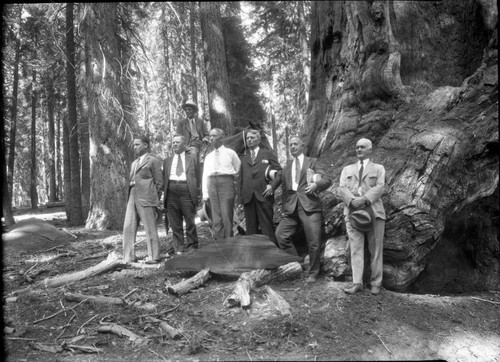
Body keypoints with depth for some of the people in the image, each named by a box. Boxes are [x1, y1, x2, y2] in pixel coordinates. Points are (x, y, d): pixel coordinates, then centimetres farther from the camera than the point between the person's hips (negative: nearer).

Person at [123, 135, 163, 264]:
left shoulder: (153, 160, 0)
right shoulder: (134, 163, 23)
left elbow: (159, 182, -2)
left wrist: (155, 201, -4)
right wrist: (130, 196, 12)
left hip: (146, 199, -7)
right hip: (132, 198, 7)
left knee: (150, 228, -1)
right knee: (128, 228, 4)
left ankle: (153, 257, 9)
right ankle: (129, 257, 11)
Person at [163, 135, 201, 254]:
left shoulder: (192, 158, 14)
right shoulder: (167, 160, 20)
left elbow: (198, 175, 10)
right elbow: (164, 178, 17)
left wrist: (195, 189, 0)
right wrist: (164, 192, 5)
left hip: (187, 190, -2)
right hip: (171, 191, 3)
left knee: (190, 221, -1)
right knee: (175, 223, 2)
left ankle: (192, 247, 8)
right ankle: (179, 249, 8)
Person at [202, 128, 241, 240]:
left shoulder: (230, 153, 7)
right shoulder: (208, 157, 18)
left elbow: (240, 170, 10)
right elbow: (205, 175, 14)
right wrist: (205, 193, 7)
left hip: (226, 182, -4)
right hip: (212, 184, 4)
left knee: (226, 215, -9)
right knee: (215, 217, 2)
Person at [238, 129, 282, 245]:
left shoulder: (268, 154, 12)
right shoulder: (244, 158, 21)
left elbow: (279, 171, 7)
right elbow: (241, 179, 19)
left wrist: (272, 185, -8)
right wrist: (241, 198, 8)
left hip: (263, 196, -3)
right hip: (248, 197, 3)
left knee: (267, 228, -5)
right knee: (251, 229, 3)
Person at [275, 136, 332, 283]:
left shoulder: (312, 162, 13)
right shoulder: (287, 168, 23)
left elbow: (327, 180, 6)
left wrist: (316, 184, -15)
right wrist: (284, 209, 11)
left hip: (309, 206, -3)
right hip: (291, 208, 4)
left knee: (314, 242, -5)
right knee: (280, 234, -13)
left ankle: (313, 274, 14)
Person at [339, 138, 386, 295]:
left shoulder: (378, 169, 15)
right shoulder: (347, 169, 21)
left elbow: (379, 188, -1)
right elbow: (342, 188, 5)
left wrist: (364, 199, -18)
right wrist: (352, 200, -15)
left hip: (373, 212, -1)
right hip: (352, 212, 1)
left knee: (375, 250, 1)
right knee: (355, 249, -4)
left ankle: (376, 283, 8)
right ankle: (357, 283, -4)